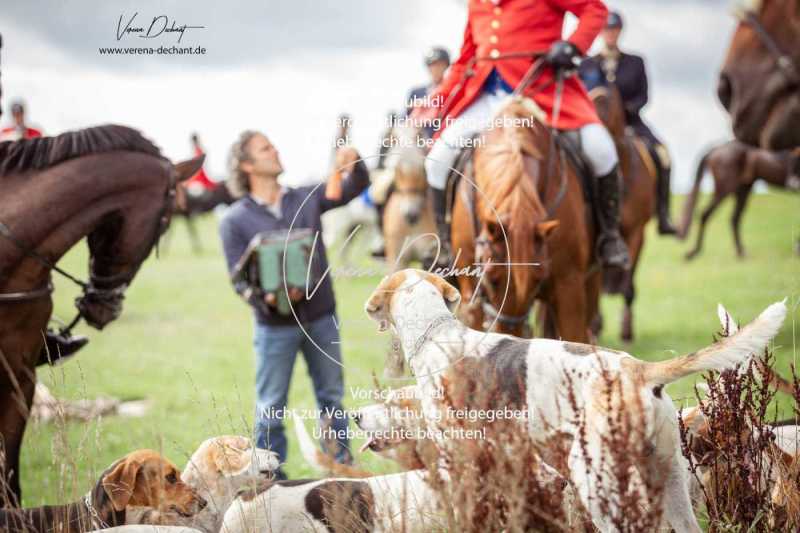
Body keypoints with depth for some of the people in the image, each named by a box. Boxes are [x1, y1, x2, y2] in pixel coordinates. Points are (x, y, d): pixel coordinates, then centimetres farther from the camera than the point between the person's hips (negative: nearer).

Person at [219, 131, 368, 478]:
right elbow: (240, 279, -8)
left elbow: (355, 188, 4)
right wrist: (266, 298, -27)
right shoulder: (235, 221, -5)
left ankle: (342, 466, 24)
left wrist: (354, 163, -18)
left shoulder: (306, 199, 5)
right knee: (271, 407, 4)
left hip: (321, 319, 3)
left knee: (332, 397, 13)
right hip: (275, 326, -3)